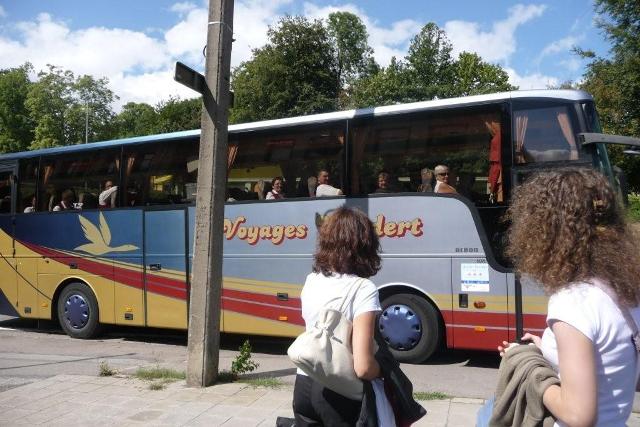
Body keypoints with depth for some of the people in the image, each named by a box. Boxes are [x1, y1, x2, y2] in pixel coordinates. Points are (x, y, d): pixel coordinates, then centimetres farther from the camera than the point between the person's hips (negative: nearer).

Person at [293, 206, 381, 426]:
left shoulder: (311, 280, 1)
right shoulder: (363, 289, -18)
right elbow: (363, 367, -24)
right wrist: (383, 371, -5)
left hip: (304, 385, 6)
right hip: (339, 393, -5)